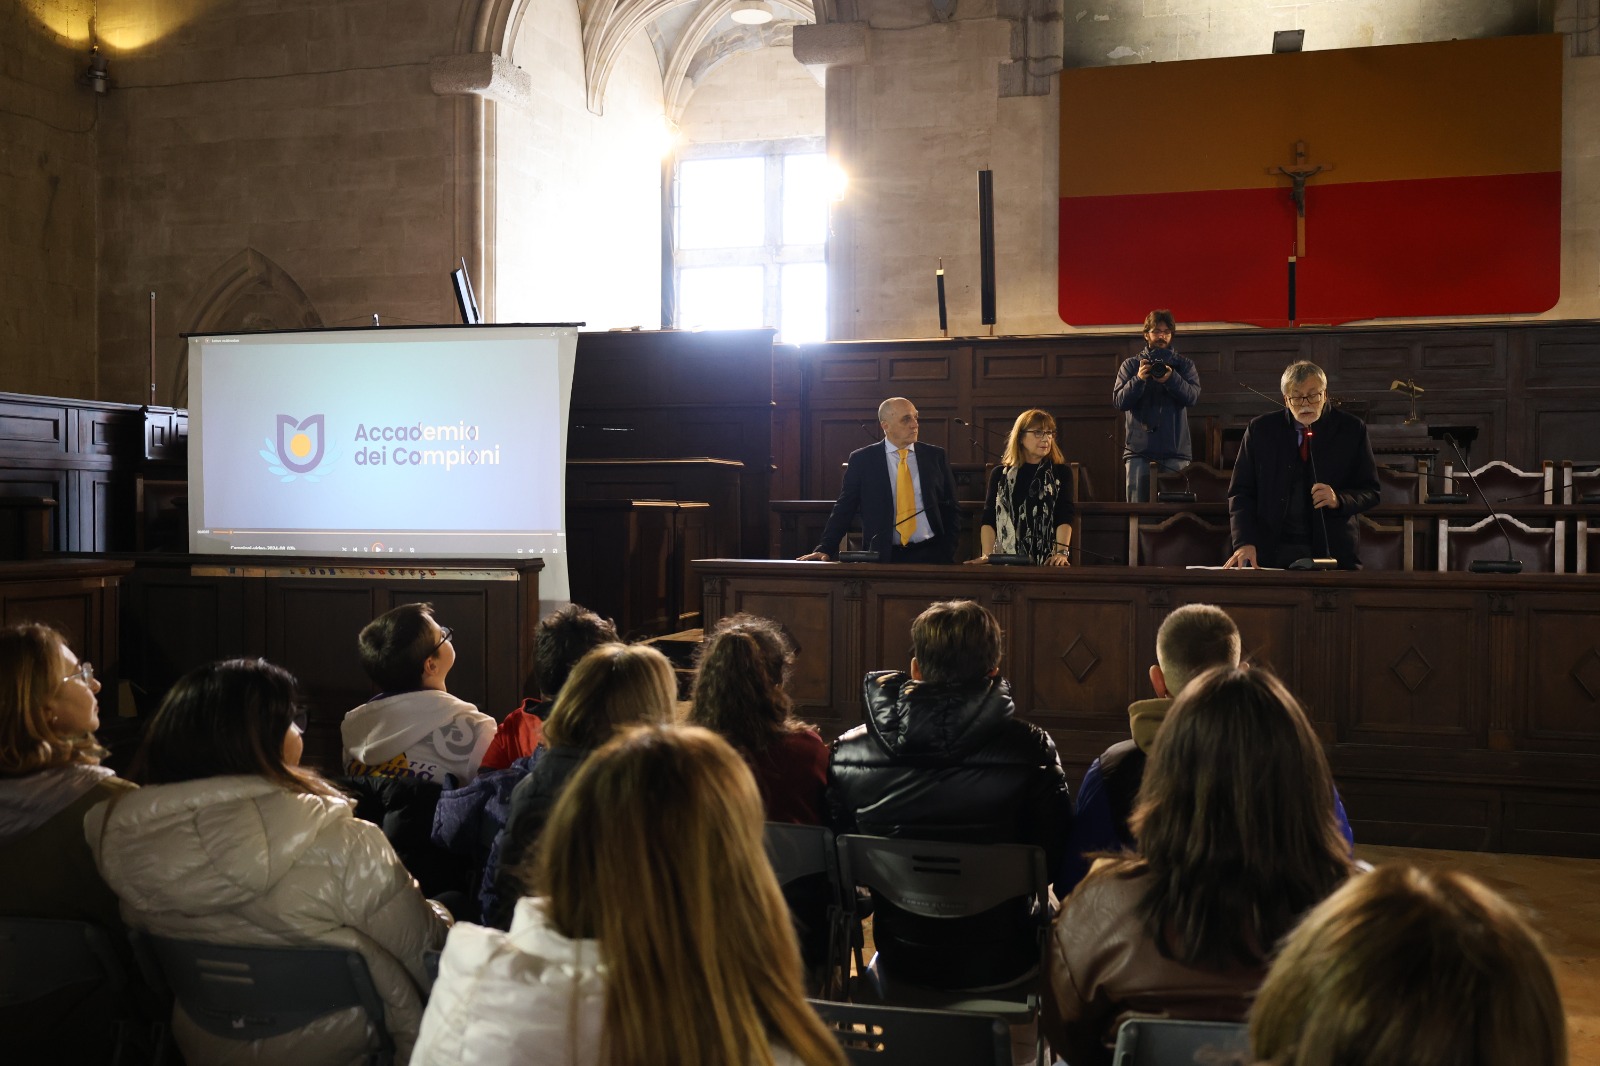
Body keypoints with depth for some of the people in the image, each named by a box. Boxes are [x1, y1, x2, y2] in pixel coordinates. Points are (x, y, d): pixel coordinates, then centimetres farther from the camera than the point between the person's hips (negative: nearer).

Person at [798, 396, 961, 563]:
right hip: (884, 556, -1)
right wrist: (825, 549, -8)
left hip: (931, 554, 2)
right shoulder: (862, 459, 3)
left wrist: (948, 553, 0)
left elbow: (951, 509, 12)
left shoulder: (936, 456, 8)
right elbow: (844, 509, 4)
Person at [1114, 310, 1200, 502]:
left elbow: (1193, 396, -5)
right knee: (1137, 506, -4)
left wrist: (1172, 379, -23)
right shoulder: (1131, 365, 13)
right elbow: (1118, 401, 0)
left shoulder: (1184, 365, 13)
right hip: (1139, 451, 0)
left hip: (1175, 451, 0)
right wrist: (1138, 379, -17)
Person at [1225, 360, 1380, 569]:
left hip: (1333, 551, 0)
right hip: (1271, 551, 0)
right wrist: (1244, 542, -13)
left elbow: (1370, 491, 5)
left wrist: (1338, 499, -17)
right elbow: (1241, 491, 2)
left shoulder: (1352, 430, 3)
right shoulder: (1260, 430, 3)